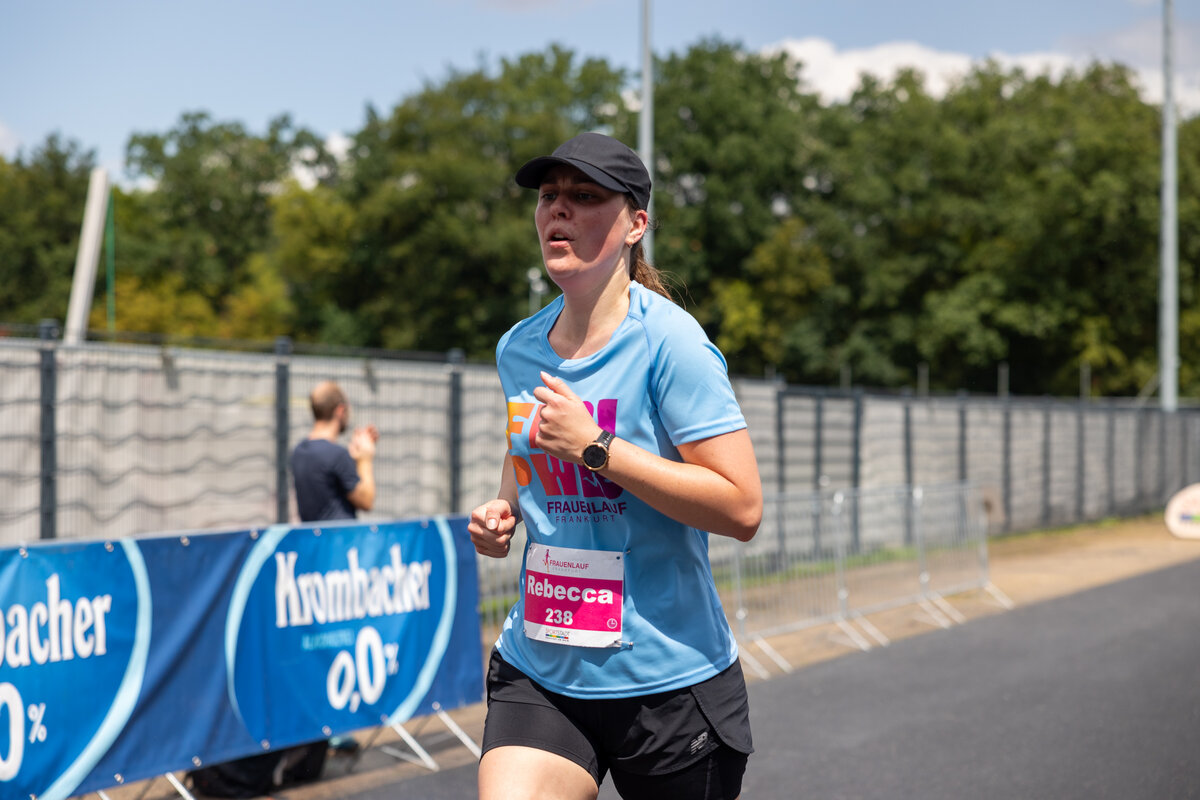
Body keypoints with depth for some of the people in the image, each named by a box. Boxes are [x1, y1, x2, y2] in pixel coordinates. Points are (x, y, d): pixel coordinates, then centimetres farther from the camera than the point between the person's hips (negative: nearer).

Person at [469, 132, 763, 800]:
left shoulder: (669, 342, -14)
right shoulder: (517, 349, 7)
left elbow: (743, 508, -21)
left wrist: (594, 447, -22)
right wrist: (503, 513, 4)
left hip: (669, 681, -4)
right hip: (538, 672, 4)